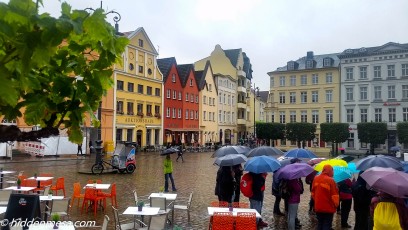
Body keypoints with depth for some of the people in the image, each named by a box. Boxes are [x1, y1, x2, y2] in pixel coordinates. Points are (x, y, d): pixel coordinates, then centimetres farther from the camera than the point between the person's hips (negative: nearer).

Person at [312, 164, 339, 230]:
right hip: (328, 208, -5)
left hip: (318, 207, 5)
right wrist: (336, 204, 0)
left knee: (319, 224, 17)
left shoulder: (316, 179, 1)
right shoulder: (330, 180, -17)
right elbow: (334, 194, -16)